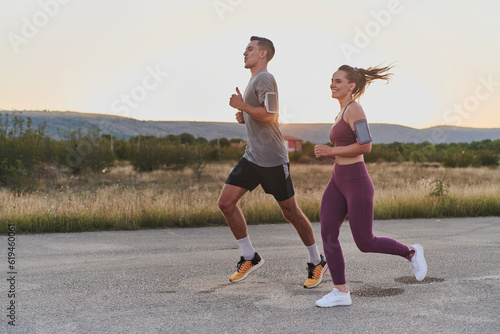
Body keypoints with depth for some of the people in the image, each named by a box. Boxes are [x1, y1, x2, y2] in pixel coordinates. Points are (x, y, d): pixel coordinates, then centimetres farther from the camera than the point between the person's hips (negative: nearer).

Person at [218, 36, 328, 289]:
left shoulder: (264, 79, -12)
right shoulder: (254, 81, 18)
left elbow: (270, 116, -24)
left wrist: (242, 105, -15)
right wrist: (244, 117, 9)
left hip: (272, 159, -9)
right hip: (252, 157, 9)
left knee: (290, 212, 1)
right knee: (226, 202, -2)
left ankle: (317, 263, 19)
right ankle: (250, 258, 9)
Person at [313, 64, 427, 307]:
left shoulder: (354, 108, -12)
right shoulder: (343, 113, 16)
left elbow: (366, 146, -21)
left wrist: (331, 150, -15)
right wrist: (327, 153, 8)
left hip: (357, 183, -9)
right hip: (338, 181, 9)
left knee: (365, 243, 0)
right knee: (327, 234, -5)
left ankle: (411, 253, 24)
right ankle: (341, 292, 1)